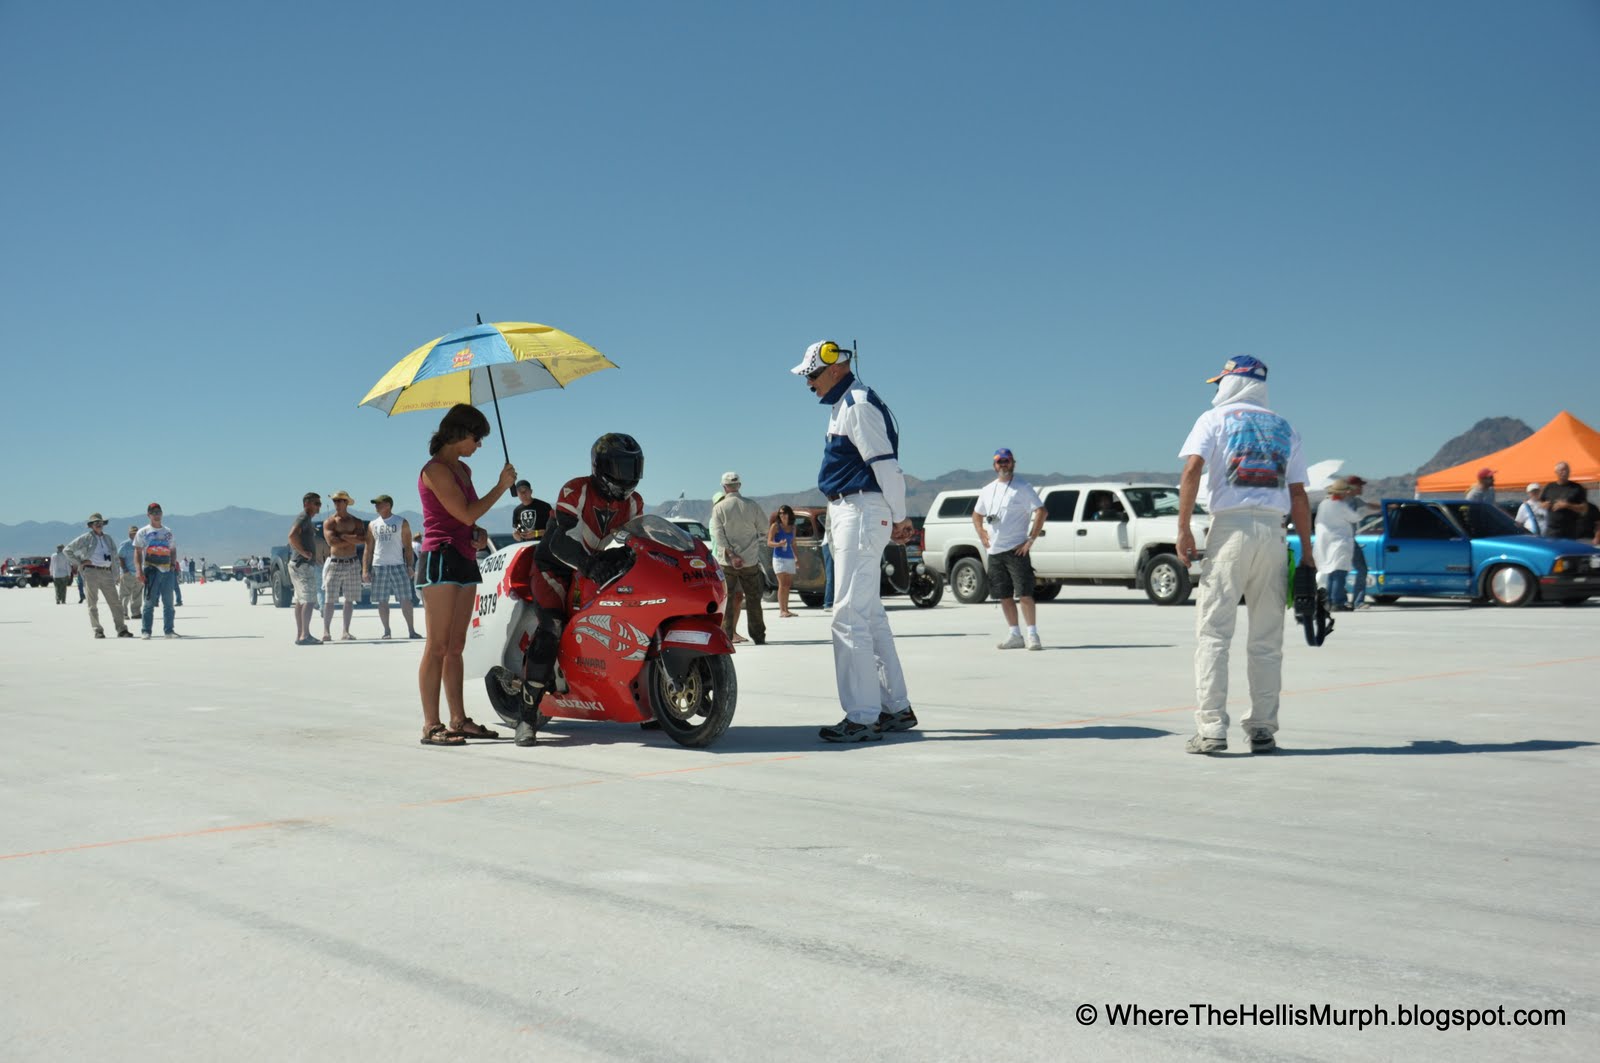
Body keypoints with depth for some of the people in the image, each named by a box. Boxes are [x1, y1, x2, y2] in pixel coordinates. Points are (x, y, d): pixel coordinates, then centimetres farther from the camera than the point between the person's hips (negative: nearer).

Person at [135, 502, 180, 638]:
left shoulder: (168, 532, 17)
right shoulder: (143, 532, 6)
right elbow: (137, 552, 2)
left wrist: (173, 564, 4)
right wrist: (139, 570, -8)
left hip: (168, 571, 4)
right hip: (151, 570, -4)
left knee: (168, 602, 3)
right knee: (149, 602, -5)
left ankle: (168, 631, 7)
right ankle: (146, 631, -1)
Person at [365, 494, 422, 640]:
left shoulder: (402, 523, 4)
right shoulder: (372, 525, 11)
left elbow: (408, 547, 4)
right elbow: (368, 549, 12)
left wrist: (410, 566, -5)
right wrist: (365, 570, 4)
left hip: (398, 565, -3)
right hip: (379, 566, 3)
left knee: (405, 599, -6)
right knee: (382, 601, 3)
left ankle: (411, 630, -4)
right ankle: (386, 630, 9)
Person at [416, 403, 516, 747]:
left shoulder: (462, 470, 18)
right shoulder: (436, 469, -10)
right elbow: (466, 513, -17)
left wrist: (480, 533, 5)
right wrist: (502, 486, -8)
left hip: (464, 561, 9)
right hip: (441, 560, -9)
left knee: (455, 646, 10)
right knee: (437, 647, -9)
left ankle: (459, 720, 14)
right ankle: (431, 726, -8)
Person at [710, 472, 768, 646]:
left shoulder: (718, 508, -4)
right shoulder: (751, 506, -1)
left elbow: (718, 535, -11)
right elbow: (764, 530, 4)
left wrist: (731, 555, -13)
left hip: (726, 561, -1)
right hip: (750, 560, 1)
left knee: (726, 599, 5)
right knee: (753, 599, 9)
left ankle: (726, 635, 0)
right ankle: (758, 636, 12)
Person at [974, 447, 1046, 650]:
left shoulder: (1023, 488, -3)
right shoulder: (987, 490, 15)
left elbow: (1041, 511, -10)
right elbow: (977, 514, 28)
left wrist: (1031, 539, -15)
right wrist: (982, 534, 11)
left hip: (1016, 549, -6)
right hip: (994, 550, 6)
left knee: (1024, 594, -10)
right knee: (1004, 596, 8)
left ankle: (1032, 635, -6)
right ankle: (1014, 635, 15)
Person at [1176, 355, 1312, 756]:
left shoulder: (1215, 419, 6)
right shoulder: (1285, 430, 17)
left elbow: (1192, 469, -9)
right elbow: (1298, 495, 13)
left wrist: (1183, 529, -9)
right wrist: (1306, 549, 14)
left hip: (1231, 527, -4)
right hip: (1273, 531, 4)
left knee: (1213, 630, -4)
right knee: (1267, 639, 8)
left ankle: (1211, 727, -11)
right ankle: (1263, 730, 9)